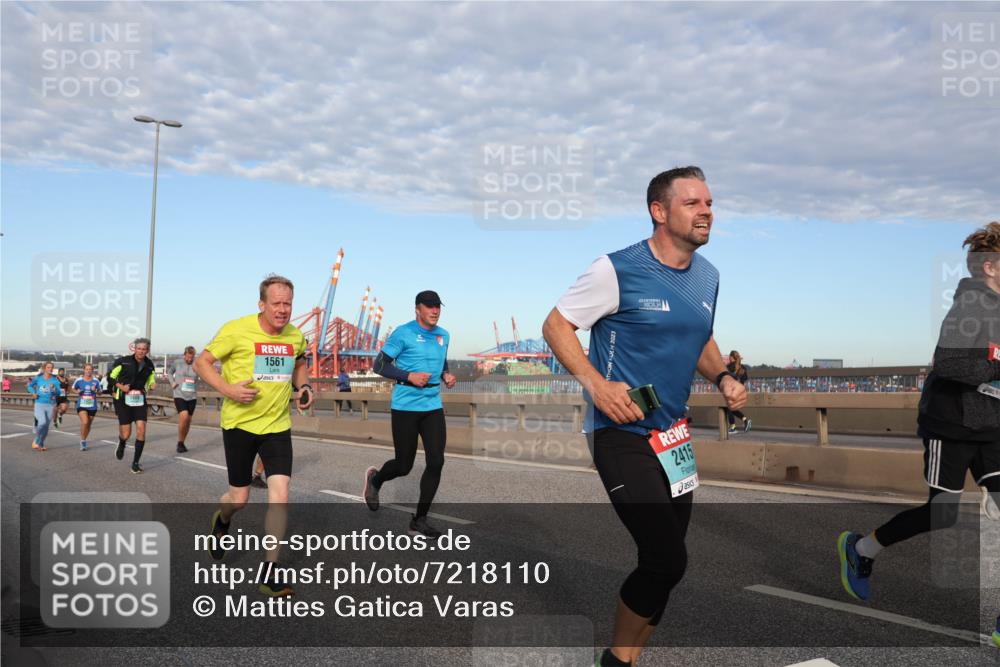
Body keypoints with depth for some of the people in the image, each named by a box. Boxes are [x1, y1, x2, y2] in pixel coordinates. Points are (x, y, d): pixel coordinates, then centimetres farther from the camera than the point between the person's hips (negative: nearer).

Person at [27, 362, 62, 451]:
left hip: (50, 405, 2)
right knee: (42, 422, -21)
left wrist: (54, 389, -26)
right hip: (39, 404, -2)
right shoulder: (38, 378, 0)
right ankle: (36, 441, 2)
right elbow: (30, 385, 16)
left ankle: (41, 444, 26)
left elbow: (59, 392, -7)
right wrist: (33, 392, -2)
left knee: (46, 425, 8)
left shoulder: (55, 380, -1)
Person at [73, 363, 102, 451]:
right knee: (84, 422, -21)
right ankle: (82, 441, -3)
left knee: (88, 424, 13)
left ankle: (84, 440, 35)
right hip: (81, 405, -2)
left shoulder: (95, 381, -2)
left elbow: (100, 392, 7)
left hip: (92, 406, 2)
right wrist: (77, 392, -8)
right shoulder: (79, 380, -3)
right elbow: (73, 388, 14)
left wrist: (95, 390, -15)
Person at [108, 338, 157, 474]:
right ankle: (121, 445, 36)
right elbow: (110, 376, 0)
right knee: (126, 433, -5)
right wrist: (121, 386, -16)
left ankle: (135, 463, 1)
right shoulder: (123, 361, -9)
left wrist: (152, 386, -6)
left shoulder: (149, 365, 3)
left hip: (140, 400, 3)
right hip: (123, 400, -3)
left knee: (141, 429, -11)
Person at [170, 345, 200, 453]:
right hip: (179, 395, -2)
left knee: (188, 420, 8)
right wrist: (172, 383, 3)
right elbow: (170, 373, 18)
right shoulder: (177, 363, 0)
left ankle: (182, 442, 26)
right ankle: (179, 443, -4)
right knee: (184, 417, -20)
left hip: (192, 397, 2)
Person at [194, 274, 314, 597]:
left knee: (280, 494, -10)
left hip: (277, 425, 3)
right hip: (239, 423, -3)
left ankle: (269, 572, 2)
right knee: (239, 498, 7)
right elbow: (201, 362, -6)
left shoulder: (295, 336, 1)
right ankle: (222, 521, 47)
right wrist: (228, 389, -21)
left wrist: (304, 387, 2)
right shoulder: (237, 330, -13)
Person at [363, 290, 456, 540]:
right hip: (405, 407, -5)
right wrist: (409, 376, -19)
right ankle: (375, 479, 39)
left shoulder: (443, 335, 11)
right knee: (404, 466, 3)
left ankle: (419, 520, 10)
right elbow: (379, 365, -7)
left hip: (433, 407, 5)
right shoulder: (403, 333, -8)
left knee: (436, 462, -4)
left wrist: (446, 376, 4)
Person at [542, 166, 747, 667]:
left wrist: (723, 378, 2)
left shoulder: (708, 276, 8)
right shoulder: (618, 270, -13)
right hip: (622, 434, -7)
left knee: (664, 562, 12)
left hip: (672, 434, 8)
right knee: (667, 559, -13)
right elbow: (555, 325, -8)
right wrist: (595, 383, -22)